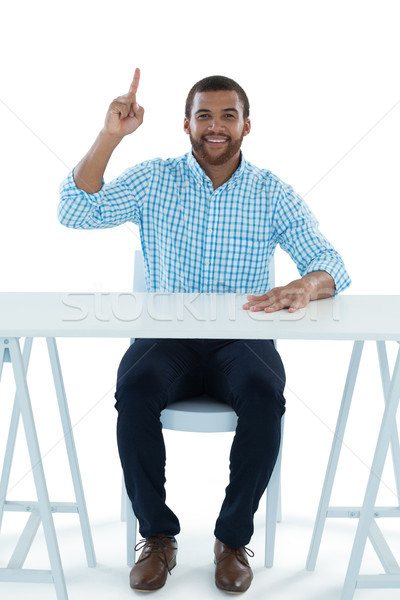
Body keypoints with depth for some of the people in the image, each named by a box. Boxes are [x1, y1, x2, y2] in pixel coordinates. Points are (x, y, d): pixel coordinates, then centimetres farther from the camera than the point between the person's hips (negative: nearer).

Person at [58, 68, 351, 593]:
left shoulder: (272, 192, 3)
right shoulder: (154, 181, 4)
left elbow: (329, 262, -6)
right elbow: (75, 212, -7)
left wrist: (306, 286, -31)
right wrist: (110, 135, -18)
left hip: (242, 340, 0)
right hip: (167, 338, 1)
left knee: (265, 396, -31)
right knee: (134, 390, -30)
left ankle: (234, 538, -8)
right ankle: (158, 535, -8)